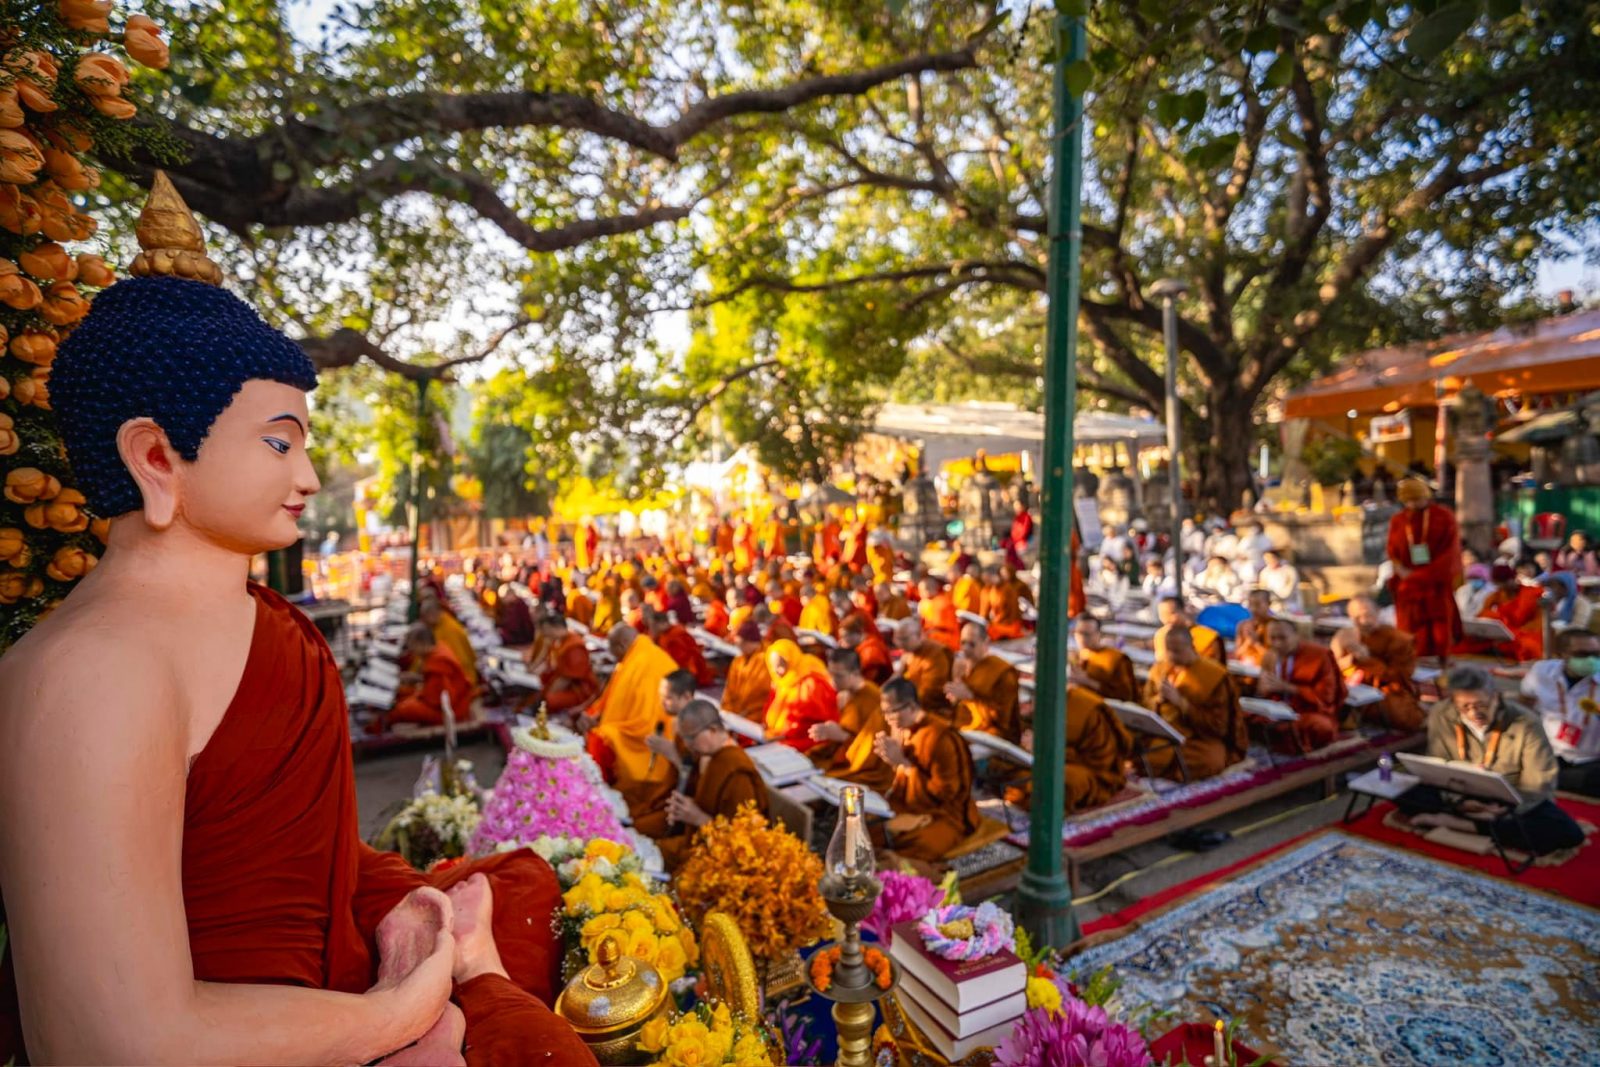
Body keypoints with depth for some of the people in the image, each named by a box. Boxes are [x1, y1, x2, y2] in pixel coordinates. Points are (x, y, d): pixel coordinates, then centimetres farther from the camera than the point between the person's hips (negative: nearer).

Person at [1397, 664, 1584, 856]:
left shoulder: (1527, 724, -18)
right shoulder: (1441, 716, -14)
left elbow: (1538, 786, -15)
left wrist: (1505, 809, -31)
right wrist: (1458, 801, -26)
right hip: (1464, 797, 0)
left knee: (1569, 832, -30)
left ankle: (1463, 824, -27)